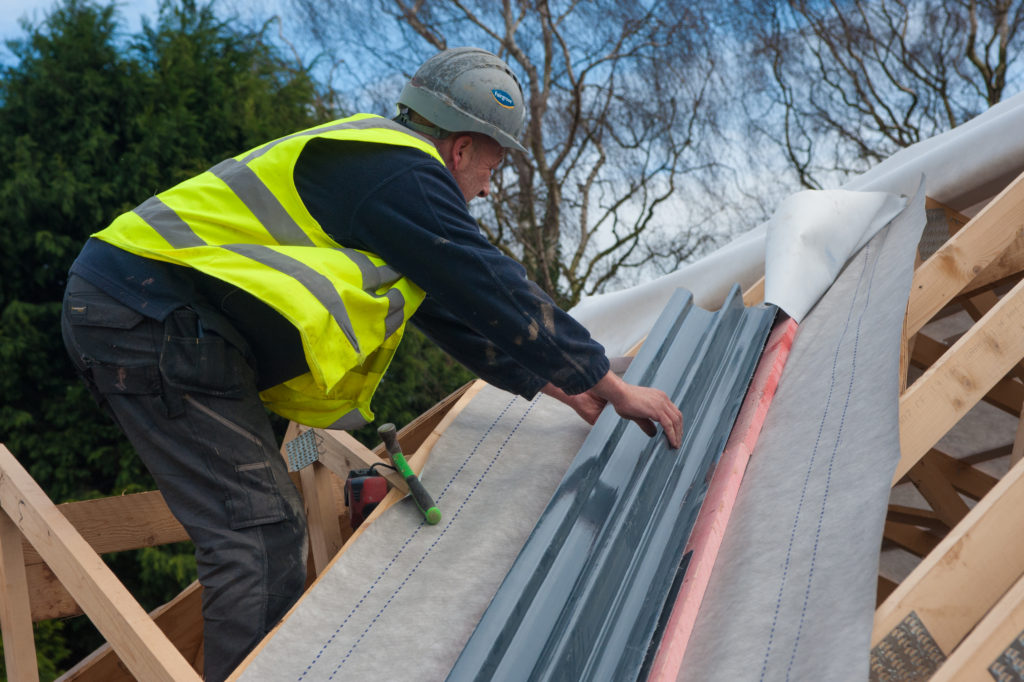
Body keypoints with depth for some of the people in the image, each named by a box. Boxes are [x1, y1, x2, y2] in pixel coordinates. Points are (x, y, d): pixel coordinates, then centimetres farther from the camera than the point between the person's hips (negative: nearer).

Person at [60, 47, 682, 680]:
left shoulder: (369, 165, 22)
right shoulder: (402, 174, -11)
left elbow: (451, 309, 27)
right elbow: (497, 290, -11)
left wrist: (560, 387, 29)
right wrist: (614, 386, -1)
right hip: (152, 316, -11)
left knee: (275, 525, 14)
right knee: (261, 534, -11)